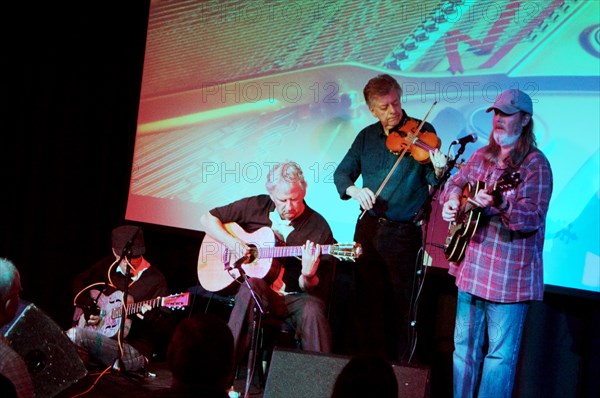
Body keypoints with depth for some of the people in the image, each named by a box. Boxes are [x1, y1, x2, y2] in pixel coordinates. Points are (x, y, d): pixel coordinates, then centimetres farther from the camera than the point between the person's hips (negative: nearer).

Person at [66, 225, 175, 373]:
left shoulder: (155, 280, -10)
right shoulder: (109, 265, 6)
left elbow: (167, 330, -12)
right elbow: (79, 282, 23)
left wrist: (151, 316, -34)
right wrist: (87, 305, 5)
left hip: (136, 351, -5)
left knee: (76, 335, -27)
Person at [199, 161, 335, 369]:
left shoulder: (318, 228, -3)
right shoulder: (256, 207, 4)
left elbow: (311, 287, -1)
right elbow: (207, 219, 10)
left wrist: (308, 276, -26)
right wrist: (232, 242, -7)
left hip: (295, 298, -1)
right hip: (258, 292, 1)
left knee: (312, 311, -34)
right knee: (252, 286, -35)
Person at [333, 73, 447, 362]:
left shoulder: (422, 132, -3)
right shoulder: (366, 136, 9)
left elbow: (433, 181, -9)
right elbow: (342, 173, 8)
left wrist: (439, 170, -32)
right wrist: (355, 190, -13)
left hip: (404, 233, -4)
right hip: (368, 228, 4)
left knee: (402, 306, 1)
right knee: (367, 303, 10)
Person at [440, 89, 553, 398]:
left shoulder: (535, 164, -11)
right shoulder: (482, 156, 10)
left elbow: (533, 217, -20)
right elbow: (457, 181, 23)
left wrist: (500, 203, -36)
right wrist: (452, 199, 1)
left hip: (509, 276, -7)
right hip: (471, 267, 7)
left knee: (500, 352, -1)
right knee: (464, 344, 16)